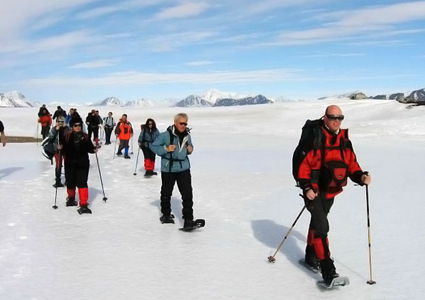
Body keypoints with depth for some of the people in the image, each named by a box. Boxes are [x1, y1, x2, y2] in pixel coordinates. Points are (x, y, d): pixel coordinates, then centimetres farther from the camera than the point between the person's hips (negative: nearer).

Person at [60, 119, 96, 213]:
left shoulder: (85, 137, 5)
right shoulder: (67, 136, 1)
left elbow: (89, 148, 10)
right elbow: (63, 149, 4)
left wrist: (94, 150, -9)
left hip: (82, 163, 0)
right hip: (70, 163, 0)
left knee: (82, 183, -8)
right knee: (70, 183, 11)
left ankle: (83, 205, -8)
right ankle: (71, 198, 40)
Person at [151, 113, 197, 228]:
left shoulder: (187, 136, 3)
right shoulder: (166, 135, -12)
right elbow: (153, 146, -6)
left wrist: (190, 149, -2)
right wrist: (166, 149, -19)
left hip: (183, 168, 2)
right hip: (168, 168, -2)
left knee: (187, 194, -8)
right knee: (166, 193, 14)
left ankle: (188, 219, -3)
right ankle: (166, 214, 36)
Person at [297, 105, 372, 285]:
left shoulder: (344, 141, 2)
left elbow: (351, 164, 5)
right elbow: (303, 164, -15)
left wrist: (361, 176, -14)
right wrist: (306, 187, -20)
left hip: (330, 192, 7)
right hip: (314, 191, -6)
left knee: (317, 223, 22)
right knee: (321, 226, -15)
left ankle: (311, 256, 41)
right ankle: (328, 270, -15)